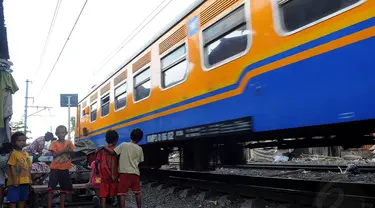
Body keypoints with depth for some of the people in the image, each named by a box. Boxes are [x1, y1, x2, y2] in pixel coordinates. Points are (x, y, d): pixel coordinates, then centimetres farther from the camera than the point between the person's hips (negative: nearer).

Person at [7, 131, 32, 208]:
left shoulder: (26, 154, 11)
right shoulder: (13, 153, -9)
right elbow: (12, 167, -14)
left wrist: (29, 178, 9)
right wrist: (15, 180, -18)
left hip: (25, 181, 7)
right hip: (15, 182, -7)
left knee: (22, 199, 14)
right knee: (13, 200, -2)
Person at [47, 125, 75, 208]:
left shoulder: (69, 143, 5)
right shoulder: (54, 143, -3)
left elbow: (72, 154, 5)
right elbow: (54, 154, -15)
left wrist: (69, 151, -15)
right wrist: (64, 150, -23)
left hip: (65, 169, 3)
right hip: (55, 168, -3)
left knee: (64, 188, 10)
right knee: (51, 187, -9)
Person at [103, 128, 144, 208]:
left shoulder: (123, 145, -3)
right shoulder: (139, 149, 4)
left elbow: (113, 152, -8)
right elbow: (140, 161, 11)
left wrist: (105, 147, 5)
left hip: (124, 172, -3)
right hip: (135, 173, 3)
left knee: (122, 193, 1)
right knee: (138, 192, 16)